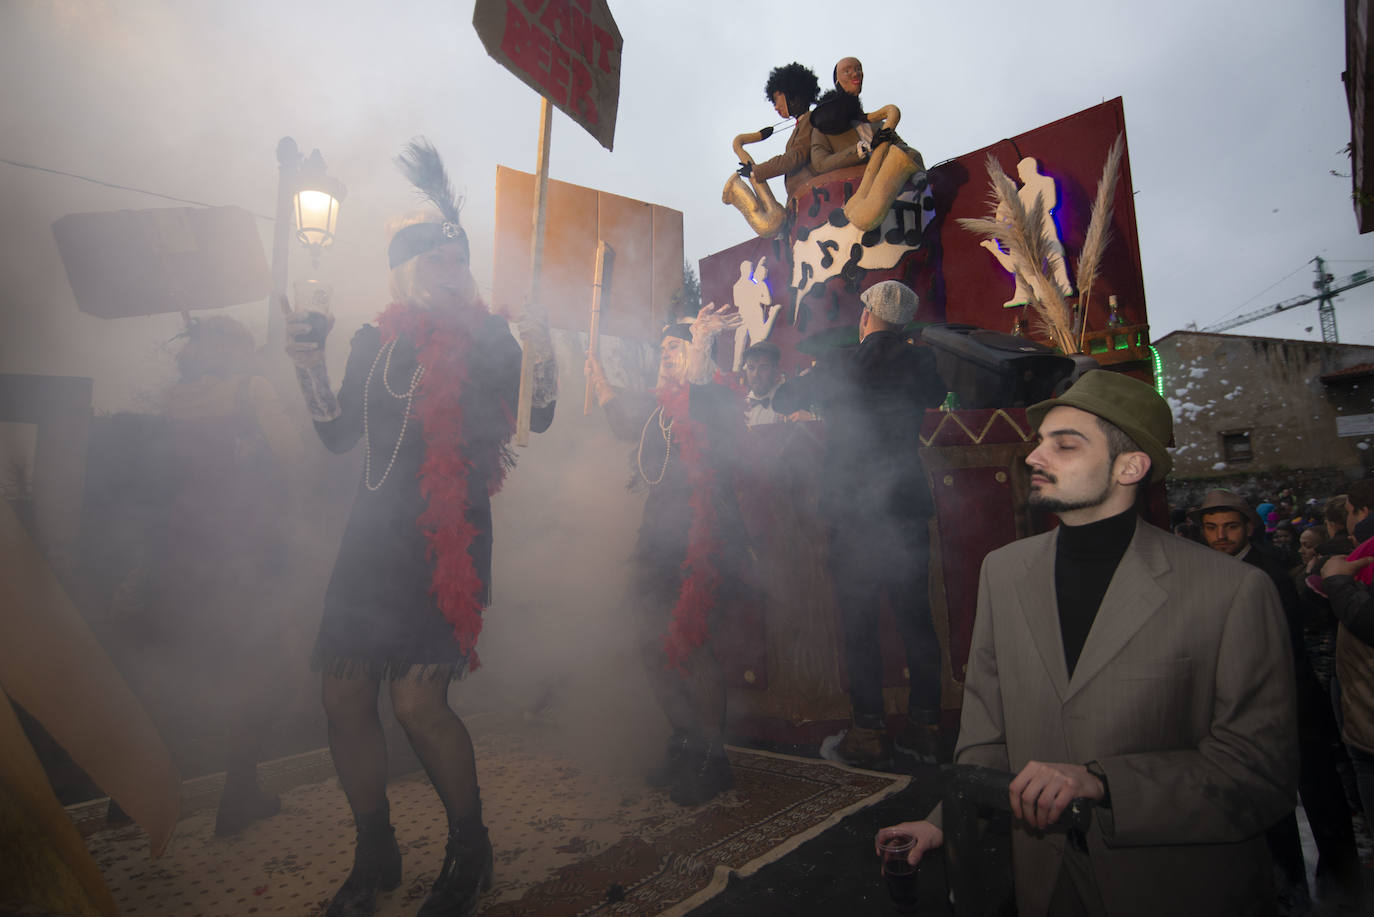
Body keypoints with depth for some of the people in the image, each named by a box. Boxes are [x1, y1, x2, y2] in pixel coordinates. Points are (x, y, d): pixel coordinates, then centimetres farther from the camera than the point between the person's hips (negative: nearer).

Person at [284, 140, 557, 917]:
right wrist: (310, 365, 3)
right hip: (374, 538, 5)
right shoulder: (375, 341, 13)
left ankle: (470, 852, 15)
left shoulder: (491, 339, 2)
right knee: (344, 697, 5)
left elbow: (537, 423, -5)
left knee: (417, 699, -12)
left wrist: (543, 360, -20)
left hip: (451, 538, -5)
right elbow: (340, 436, 14)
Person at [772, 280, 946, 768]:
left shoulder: (839, 365, -7)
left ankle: (869, 732, 12)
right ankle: (925, 726, 22)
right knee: (916, 618, 13)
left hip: (852, 512, -4)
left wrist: (809, 380, 25)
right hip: (908, 508, 4)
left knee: (859, 624, 5)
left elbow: (782, 400, 6)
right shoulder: (921, 362, 3)